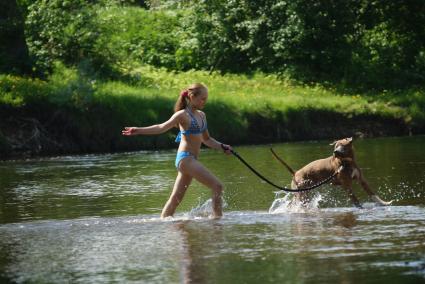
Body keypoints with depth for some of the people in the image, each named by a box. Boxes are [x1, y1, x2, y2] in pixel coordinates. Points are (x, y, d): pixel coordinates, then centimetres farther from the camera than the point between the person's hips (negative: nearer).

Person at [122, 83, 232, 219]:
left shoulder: (201, 115, 16)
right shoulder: (183, 115, -9)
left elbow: (206, 139, 24)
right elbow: (162, 127, -18)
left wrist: (222, 147, 9)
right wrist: (138, 130, -29)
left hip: (192, 160, 8)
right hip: (185, 158, -8)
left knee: (176, 197, 9)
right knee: (217, 186, -13)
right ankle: (217, 217, -11)